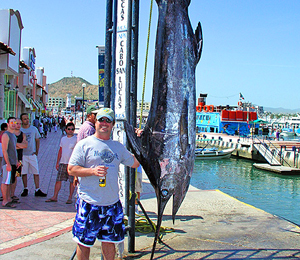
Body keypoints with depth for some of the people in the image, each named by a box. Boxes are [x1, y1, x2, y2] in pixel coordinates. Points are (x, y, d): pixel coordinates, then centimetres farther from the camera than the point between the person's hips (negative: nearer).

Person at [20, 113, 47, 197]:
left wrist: (36, 152, 3)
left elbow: (37, 141, 11)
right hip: (23, 155, -1)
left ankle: (37, 190, 2)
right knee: (24, 173, 6)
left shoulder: (34, 129, 5)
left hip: (32, 154, 1)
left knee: (36, 173, -2)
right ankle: (25, 189, 19)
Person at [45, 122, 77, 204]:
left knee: (72, 181, 1)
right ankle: (54, 197, 10)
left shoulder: (76, 139, -2)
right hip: (62, 163, 5)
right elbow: (60, 151, 17)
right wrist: (57, 162, 14)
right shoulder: (63, 139, 13)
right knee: (58, 180, 4)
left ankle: (70, 198, 10)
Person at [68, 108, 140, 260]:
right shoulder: (84, 144, -3)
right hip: (89, 203, -4)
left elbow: (135, 163, 18)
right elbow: (71, 169, -6)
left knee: (109, 241, 14)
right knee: (84, 242, 6)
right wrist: (92, 171, -20)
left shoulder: (118, 146, 11)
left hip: (112, 203, 4)